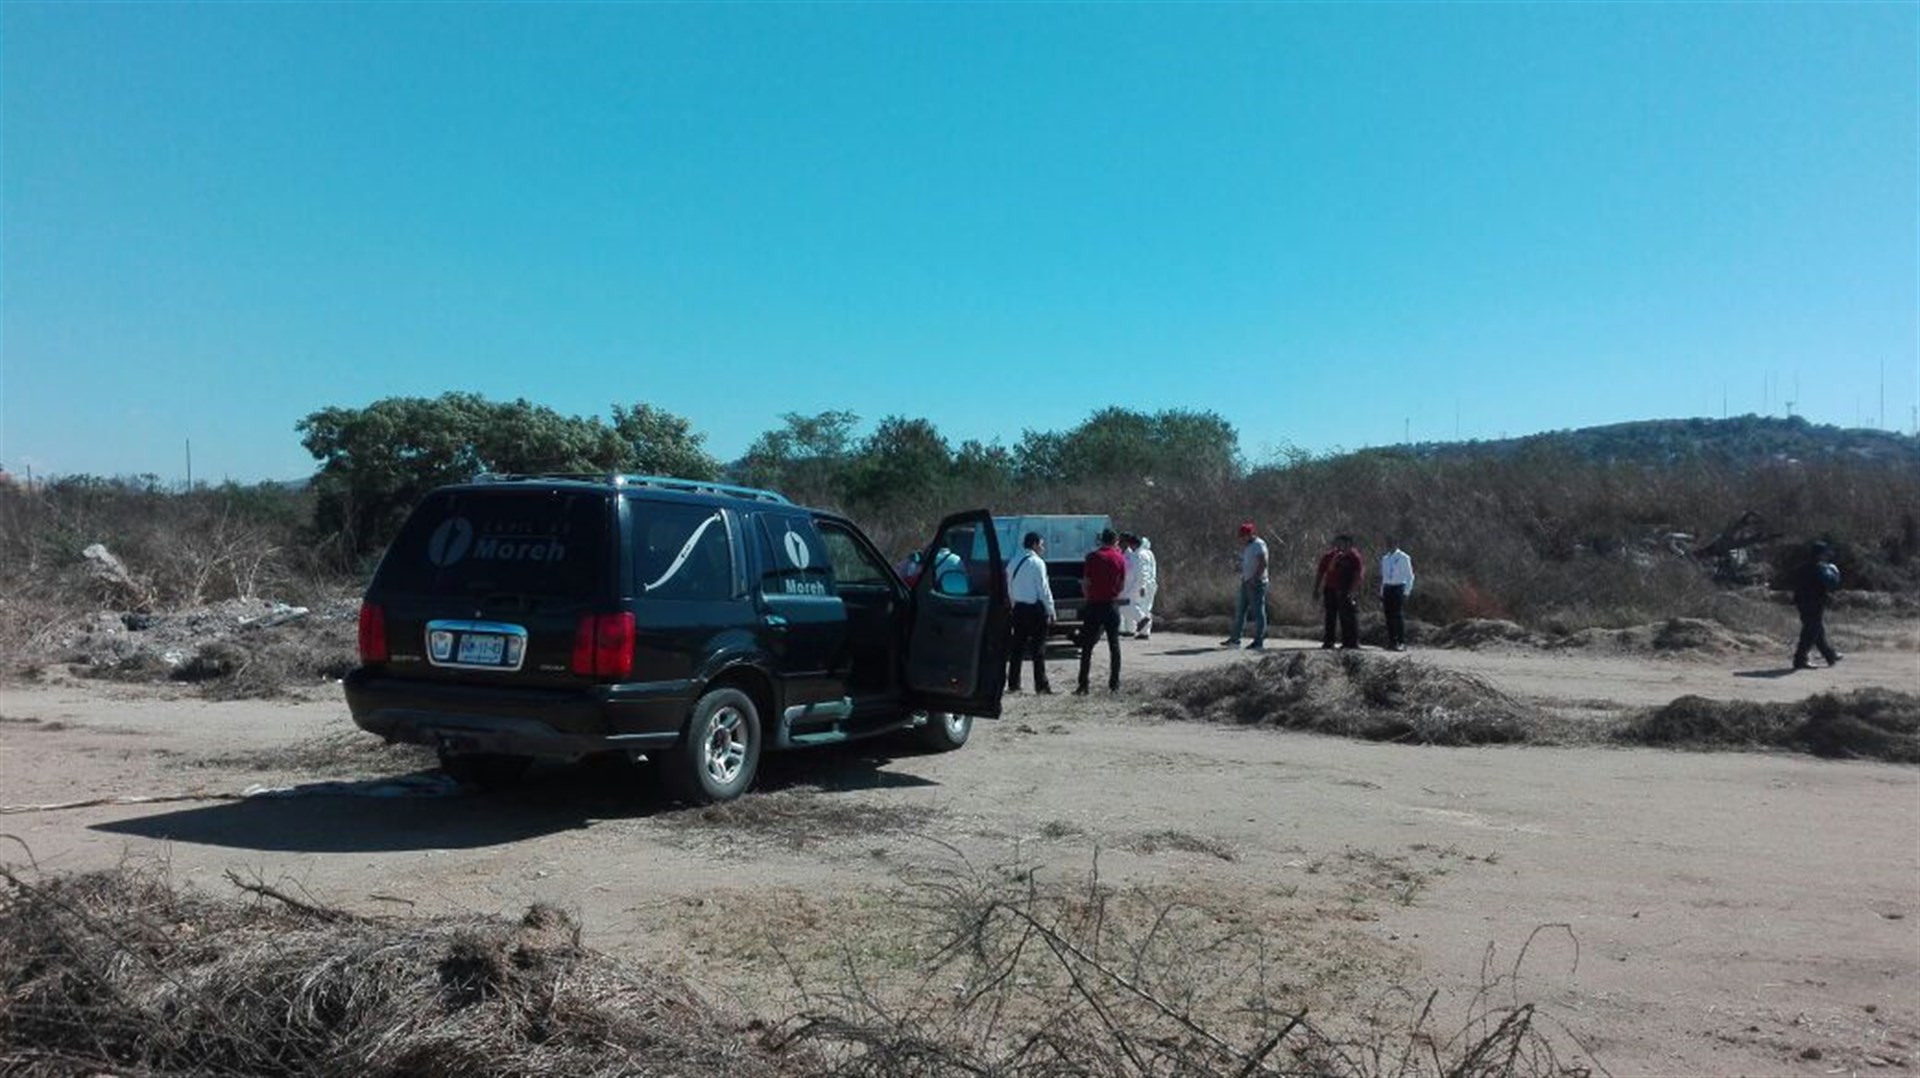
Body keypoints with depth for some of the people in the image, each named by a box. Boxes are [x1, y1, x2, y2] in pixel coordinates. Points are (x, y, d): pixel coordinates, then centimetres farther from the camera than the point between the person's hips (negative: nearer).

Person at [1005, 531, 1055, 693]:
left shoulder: (1014, 562, 10)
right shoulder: (1037, 563, -12)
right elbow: (1043, 589, -13)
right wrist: (1051, 611, -7)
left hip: (1019, 608, 7)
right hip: (1035, 608, -7)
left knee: (1017, 646, 9)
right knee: (1038, 648, -1)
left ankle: (1013, 684, 10)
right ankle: (1041, 685, 0)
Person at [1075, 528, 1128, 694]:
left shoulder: (1093, 557, -4)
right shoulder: (1120, 559, 1)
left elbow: (1085, 583, -5)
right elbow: (1122, 585, 3)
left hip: (1094, 604, -1)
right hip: (1111, 604, 1)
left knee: (1087, 646, 2)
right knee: (1114, 645, 8)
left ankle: (1083, 685, -2)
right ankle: (1114, 684, 7)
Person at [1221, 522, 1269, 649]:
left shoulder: (1259, 545, -11)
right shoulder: (1246, 546, 17)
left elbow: (1263, 564, -19)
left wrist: (1254, 578, -22)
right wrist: (1243, 577, 8)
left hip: (1256, 583, -10)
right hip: (1246, 583, 10)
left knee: (1258, 612, -5)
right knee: (1239, 610, 10)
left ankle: (1259, 642, -1)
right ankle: (1234, 639, 15)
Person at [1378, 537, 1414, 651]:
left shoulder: (1403, 558, -3)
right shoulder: (1384, 559, 14)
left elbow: (1410, 576, -2)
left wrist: (1406, 592, -9)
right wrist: (1382, 593, 15)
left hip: (1399, 588, -6)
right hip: (1387, 589, 6)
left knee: (1399, 616, -9)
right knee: (1389, 616, 4)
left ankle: (1402, 643, -7)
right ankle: (1392, 642, 8)